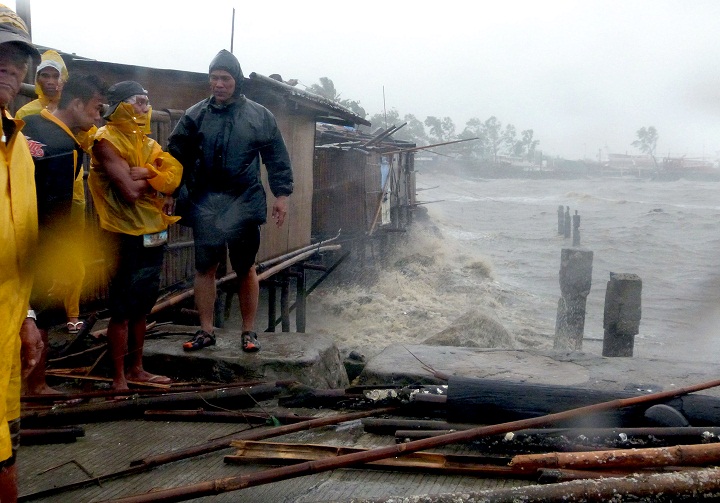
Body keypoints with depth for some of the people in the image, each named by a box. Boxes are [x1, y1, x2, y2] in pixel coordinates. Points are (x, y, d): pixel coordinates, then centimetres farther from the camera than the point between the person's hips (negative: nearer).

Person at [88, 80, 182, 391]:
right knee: (122, 310, -1)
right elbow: (130, 191, -20)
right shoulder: (107, 141, -9)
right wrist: (155, 178, -3)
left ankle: (136, 369, 24)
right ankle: (119, 378, 8)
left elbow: (173, 176, -3)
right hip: (125, 234, -7)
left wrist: (141, 173, -18)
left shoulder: (147, 142, 14)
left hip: (153, 234, 7)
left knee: (141, 306, 14)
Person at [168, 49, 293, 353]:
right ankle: (206, 331, 15)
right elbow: (177, 157, 5)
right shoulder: (196, 115, 3)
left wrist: (281, 194, -2)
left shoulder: (259, 116, 3)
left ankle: (249, 331, 18)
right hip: (205, 204, 1)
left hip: (244, 203, -1)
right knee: (204, 268, 5)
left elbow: (277, 159, 4)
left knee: (246, 269, 7)